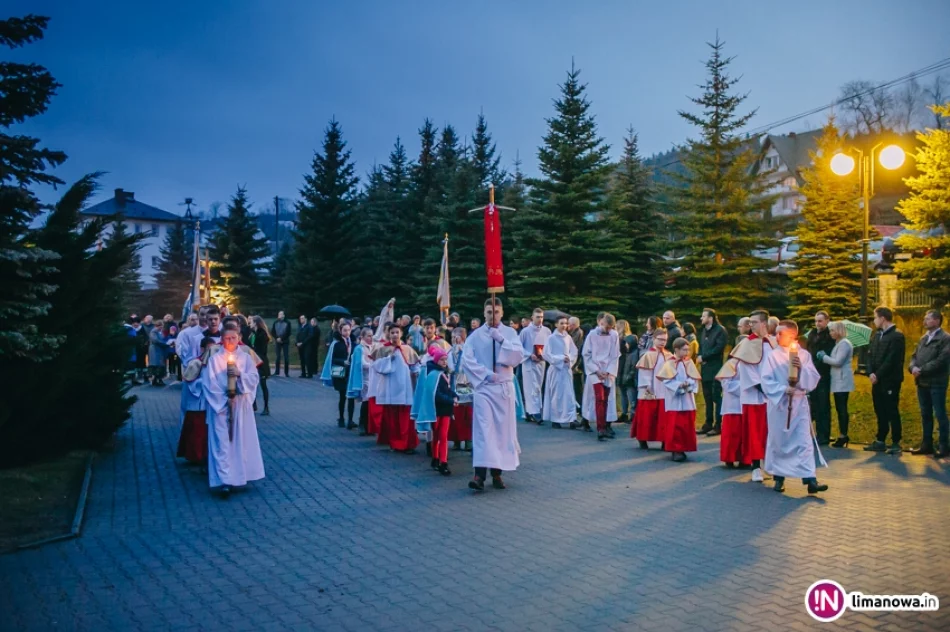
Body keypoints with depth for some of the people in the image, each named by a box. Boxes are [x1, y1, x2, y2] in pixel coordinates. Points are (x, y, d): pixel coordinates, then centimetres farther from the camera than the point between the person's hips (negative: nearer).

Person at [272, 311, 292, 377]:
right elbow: (272, 332, 6)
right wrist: (277, 338, -8)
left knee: (286, 357, -4)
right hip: (277, 342, 2)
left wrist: (281, 338, -13)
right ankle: (277, 371, 11)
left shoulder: (287, 322, -1)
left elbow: (288, 333, -7)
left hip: (285, 342, -2)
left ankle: (286, 372, 1)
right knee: (277, 357, 3)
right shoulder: (275, 323, 7)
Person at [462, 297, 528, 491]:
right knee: (483, 429, -11)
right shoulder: (475, 336, 1)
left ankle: (497, 473, 12)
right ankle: (479, 474, -16)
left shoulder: (510, 333, 4)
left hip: (504, 388, 2)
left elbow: (519, 357, -7)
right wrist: (486, 374, -13)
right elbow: (467, 360, -5)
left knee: (503, 429, 4)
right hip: (483, 388, -2)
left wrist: (502, 340, -17)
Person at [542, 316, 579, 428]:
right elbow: (546, 354, -9)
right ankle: (555, 420, 8)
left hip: (567, 369, 4)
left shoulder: (568, 338, 6)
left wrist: (569, 359, -11)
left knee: (569, 394, 1)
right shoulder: (551, 338, -6)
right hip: (556, 369, -4)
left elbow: (574, 352, 9)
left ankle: (571, 419, 2)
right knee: (556, 395, 0)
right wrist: (561, 358, -14)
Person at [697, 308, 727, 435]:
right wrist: (698, 357, -1)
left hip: (715, 368, -7)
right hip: (705, 368, 7)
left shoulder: (720, 330, -7)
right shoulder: (703, 330, 17)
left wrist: (703, 357, -13)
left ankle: (718, 425, -1)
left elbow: (719, 348, -16)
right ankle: (708, 424, 18)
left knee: (717, 397, -5)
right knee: (707, 397, 11)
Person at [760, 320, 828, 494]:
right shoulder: (772, 356, -2)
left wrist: (802, 369, -17)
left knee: (805, 441, -5)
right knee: (778, 442, 8)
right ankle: (779, 478, 20)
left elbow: (814, 380, 0)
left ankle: (810, 480, -7)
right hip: (779, 403, -1)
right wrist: (783, 389, -21)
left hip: (800, 404, 1)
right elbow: (766, 381, -7)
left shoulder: (804, 355, 3)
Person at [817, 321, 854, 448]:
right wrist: (824, 357, 4)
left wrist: (823, 357, -9)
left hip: (842, 380, -10)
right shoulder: (838, 343, 18)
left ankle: (843, 436, -6)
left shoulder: (844, 344, -12)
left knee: (842, 408, -8)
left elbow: (838, 361, -19)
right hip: (838, 380, 10)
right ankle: (842, 435, 16)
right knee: (840, 408, 12)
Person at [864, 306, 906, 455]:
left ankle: (896, 444, 5)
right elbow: (870, 355, 11)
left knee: (892, 412, -2)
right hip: (877, 380, 7)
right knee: (880, 412, 12)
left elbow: (891, 359, -17)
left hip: (890, 381, -7)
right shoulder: (876, 335, 14)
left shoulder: (897, 335, -10)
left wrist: (878, 375, -16)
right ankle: (880, 442, 20)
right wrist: (870, 373, -4)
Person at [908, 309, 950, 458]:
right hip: (922, 383, 8)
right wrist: (913, 367, -7)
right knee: (925, 415, 12)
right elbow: (914, 356, 14)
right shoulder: (923, 339, 16)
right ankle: (927, 445, 20)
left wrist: (921, 370, -17)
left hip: (937, 383, -7)